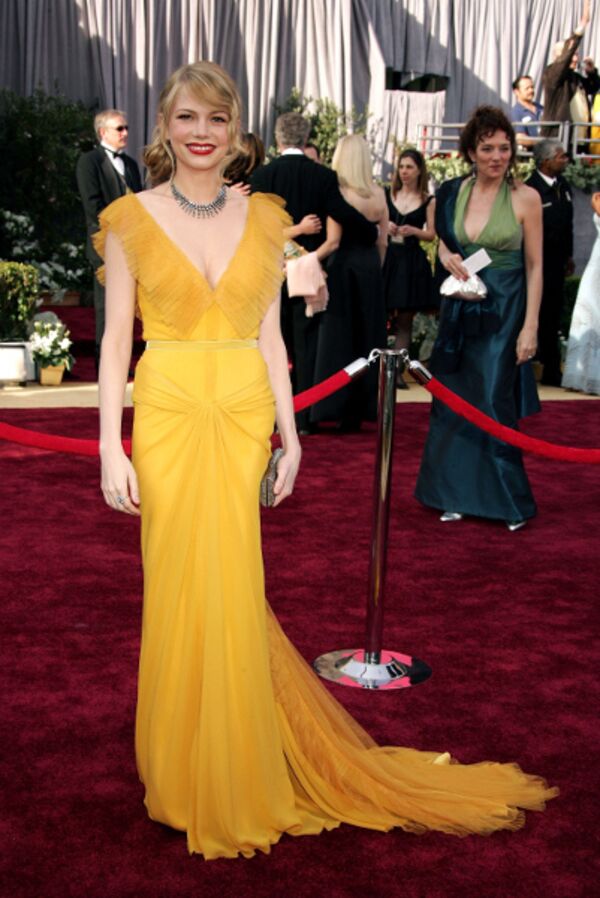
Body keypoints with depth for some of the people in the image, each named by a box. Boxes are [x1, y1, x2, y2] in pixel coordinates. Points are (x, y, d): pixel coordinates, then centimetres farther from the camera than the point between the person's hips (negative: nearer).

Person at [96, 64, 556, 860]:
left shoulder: (262, 218, 8)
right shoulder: (130, 220, 1)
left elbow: (270, 337, 9)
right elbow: (116, 340, -1)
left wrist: (290, 435, 5)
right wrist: (111, 449, -7)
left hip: (243, 419, 2)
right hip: (168, 416, -1)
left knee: (229, 590, 4)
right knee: (182, 590, 2)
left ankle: (237, 774, 24)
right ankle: (191, 773, 22)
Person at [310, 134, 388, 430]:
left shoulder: (337, 191, -12)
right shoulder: (378, 193, 3)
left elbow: (333, 240, -18)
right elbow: (383, 242, 7)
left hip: (342, 268, -5)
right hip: (370, 270, 5)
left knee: (338, 337, 2)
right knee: (366, 336, 11)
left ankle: (339, 409, 3)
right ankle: (361, 409, 17)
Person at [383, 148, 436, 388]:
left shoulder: (428, 201, 5)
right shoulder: (386, 195, 8)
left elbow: (431, 234, 4)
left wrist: (413, 231, -14)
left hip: (411, 263, -1)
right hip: (386, 258, 1)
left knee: (405, 319, 2)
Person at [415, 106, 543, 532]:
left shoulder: (525, 198, -8)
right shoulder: (454, 192, 4)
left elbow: (535, 266, -7)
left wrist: (530, 327, -12)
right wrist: (448, 258, -7)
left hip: (503, 315, -4)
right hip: (460, 311, 5)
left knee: (495, 404, -1)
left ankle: (508, 499, 15)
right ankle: (460, 494, 22)